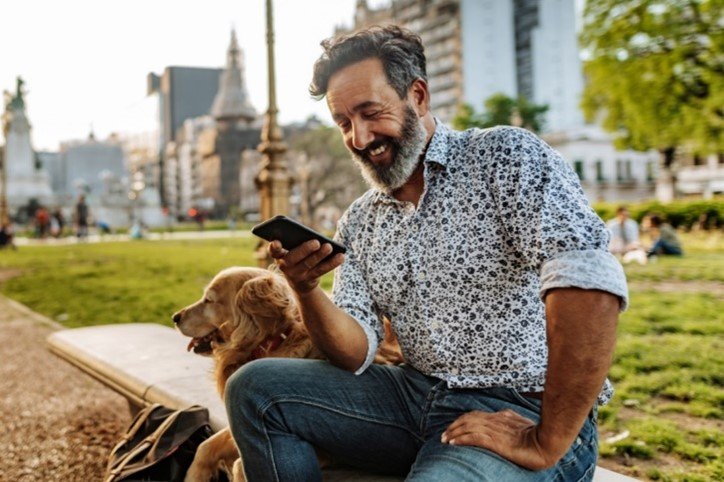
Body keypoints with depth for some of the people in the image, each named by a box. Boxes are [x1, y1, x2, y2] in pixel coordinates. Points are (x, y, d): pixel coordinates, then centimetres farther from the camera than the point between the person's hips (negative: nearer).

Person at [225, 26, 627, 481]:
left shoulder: (505, 156, -9)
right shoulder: (358, 222, 10)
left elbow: (591, 277, -24)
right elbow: (355, 355, 4)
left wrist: (548, 444, -23)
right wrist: (306, 290, -16)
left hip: (522, 413, -6)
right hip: (417, 394, 7)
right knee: (253, 387, -3)